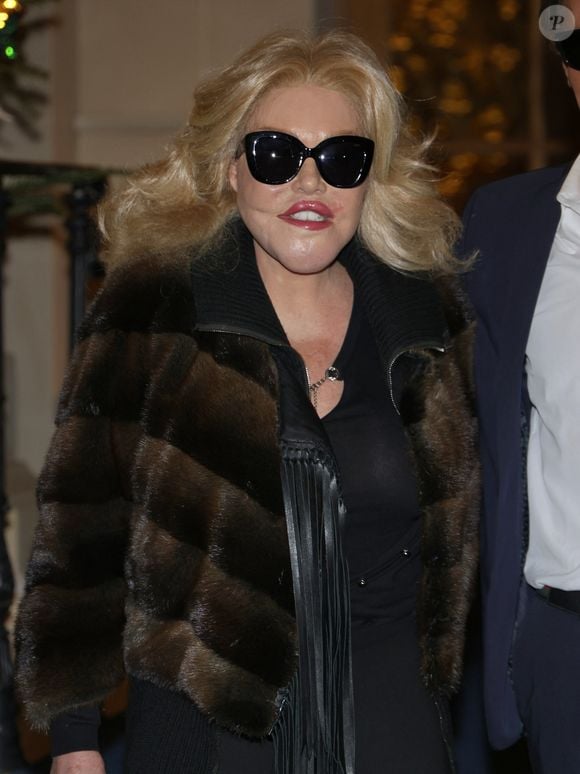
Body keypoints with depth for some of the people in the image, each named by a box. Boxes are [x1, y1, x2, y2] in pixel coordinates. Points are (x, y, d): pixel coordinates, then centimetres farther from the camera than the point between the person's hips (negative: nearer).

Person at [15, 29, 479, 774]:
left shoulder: (425, 318, 3)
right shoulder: (153, 309, -7)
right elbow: (79, 526, -5)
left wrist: (434, 678, 12)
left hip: (385, 708, 3)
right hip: (201, 708, -2)